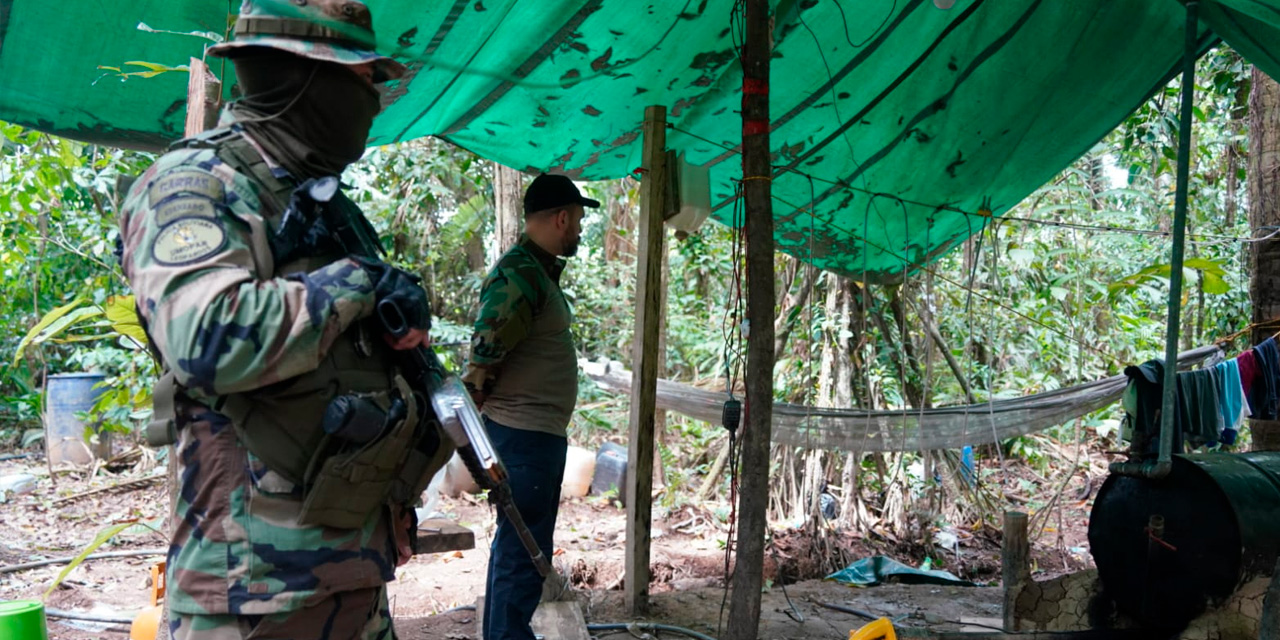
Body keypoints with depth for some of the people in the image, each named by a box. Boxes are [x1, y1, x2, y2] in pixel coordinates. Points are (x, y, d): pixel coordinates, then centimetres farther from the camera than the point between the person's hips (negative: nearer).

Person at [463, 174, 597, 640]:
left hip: (540, 433, 10)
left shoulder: (539, 270, 14)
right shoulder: (518, 274, -18)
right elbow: (481, 359, -23)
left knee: (517, 547, 20)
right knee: (522, 554, -4)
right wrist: (486, 443, -21)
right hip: (524, 433, -10)